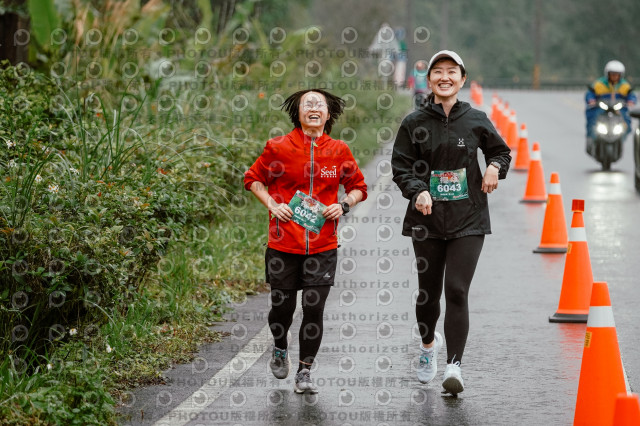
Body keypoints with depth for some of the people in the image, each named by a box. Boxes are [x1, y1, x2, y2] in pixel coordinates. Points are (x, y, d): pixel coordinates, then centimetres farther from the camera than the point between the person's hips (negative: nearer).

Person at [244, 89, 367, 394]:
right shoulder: (279, 148, -2)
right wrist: (271, 204, -5)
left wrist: (344, 205, -4)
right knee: (282, 306, 6)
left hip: (322, 246, 1)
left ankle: (304, 372, 10)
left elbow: (358, 187, 16)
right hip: (284, 244, -1)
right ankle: (280, 349, 39)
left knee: (314, 309, -5)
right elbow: (253, 178, 11)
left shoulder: (339, 151, 3)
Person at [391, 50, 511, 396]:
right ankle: (428, 342, 41)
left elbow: (501, 150, 18)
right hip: (427, 219, 1)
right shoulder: (414, 123, 0)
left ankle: (454, 365, -10)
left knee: (457, 291, -11)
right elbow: (401, 168, 0)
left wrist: (495, 167, -3)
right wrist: (418, 192, -18)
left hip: (468, 220, -1)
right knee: (428, 291, 10)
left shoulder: (476, 120, 2)